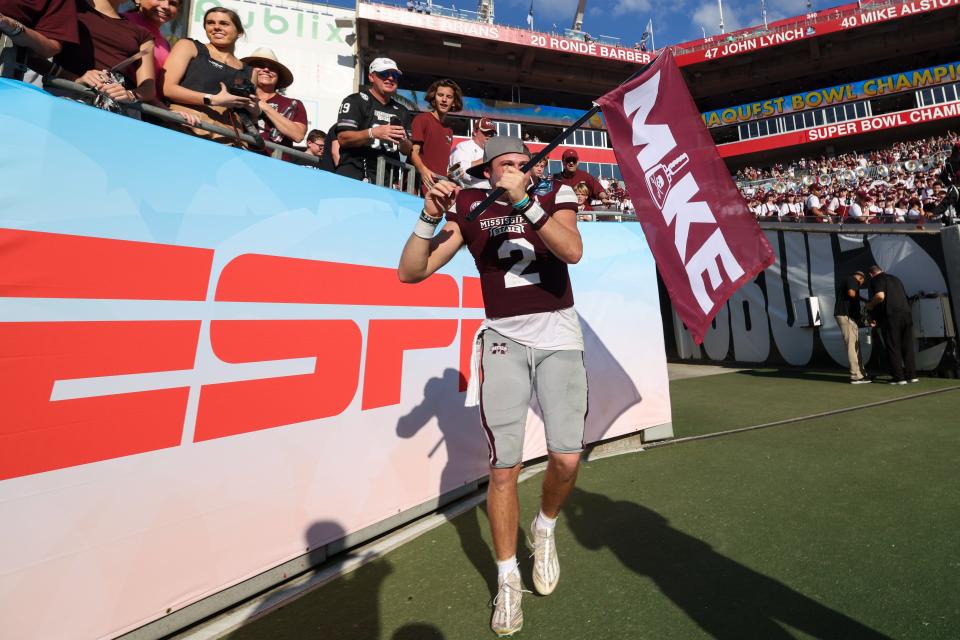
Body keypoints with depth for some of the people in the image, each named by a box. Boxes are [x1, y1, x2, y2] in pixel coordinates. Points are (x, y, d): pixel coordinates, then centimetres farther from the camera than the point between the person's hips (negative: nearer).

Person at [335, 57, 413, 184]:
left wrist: (403, 141, -5)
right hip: (354, 174, -4)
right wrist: (373, 133, -22)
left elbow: (407, 151, 18)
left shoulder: (401, 111, 19)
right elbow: (343, 139, -8)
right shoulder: (355, 101, 2)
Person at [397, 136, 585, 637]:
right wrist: (430, 217, -15)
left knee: (566, 458, -8)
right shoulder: (469, 209, 6)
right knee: (504, 467, -2)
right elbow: (410, 272, -1)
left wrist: (524, 201, -24)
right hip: (503, 338, 0)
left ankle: (545, 528, 27)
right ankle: (507, 580, 21)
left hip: (558, 336, 1)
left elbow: (573, 250, -16)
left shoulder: (553, 196, 6)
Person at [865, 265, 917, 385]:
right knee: (907, 347, 12)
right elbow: (905, 297, 28)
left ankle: (899, 377, 1)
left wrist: (870, 305, -1)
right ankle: (911, 375, 14)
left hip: (891, 316, -7)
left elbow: (880, 296, -20)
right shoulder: (895, 278, 22)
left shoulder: (876, 280, -1)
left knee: (893, 347, -1)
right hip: (906, 314, 7)